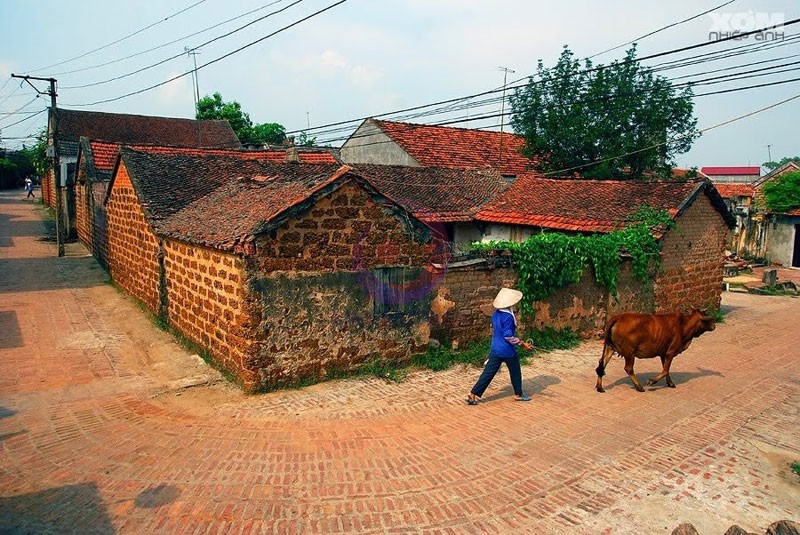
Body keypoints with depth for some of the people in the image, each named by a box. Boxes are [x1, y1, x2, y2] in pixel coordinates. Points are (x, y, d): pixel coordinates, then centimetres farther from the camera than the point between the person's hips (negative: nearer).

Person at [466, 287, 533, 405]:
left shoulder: (495, 314, 4)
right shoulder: (508, 317, -21)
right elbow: (508, 336, -23)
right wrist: (523, 344, -17)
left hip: (495, 349, 7)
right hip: (508, 351, -7)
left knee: (488, 373, 8)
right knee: (515, 372, 15)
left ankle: (473, 394, 4)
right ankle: (518, 394, 31)